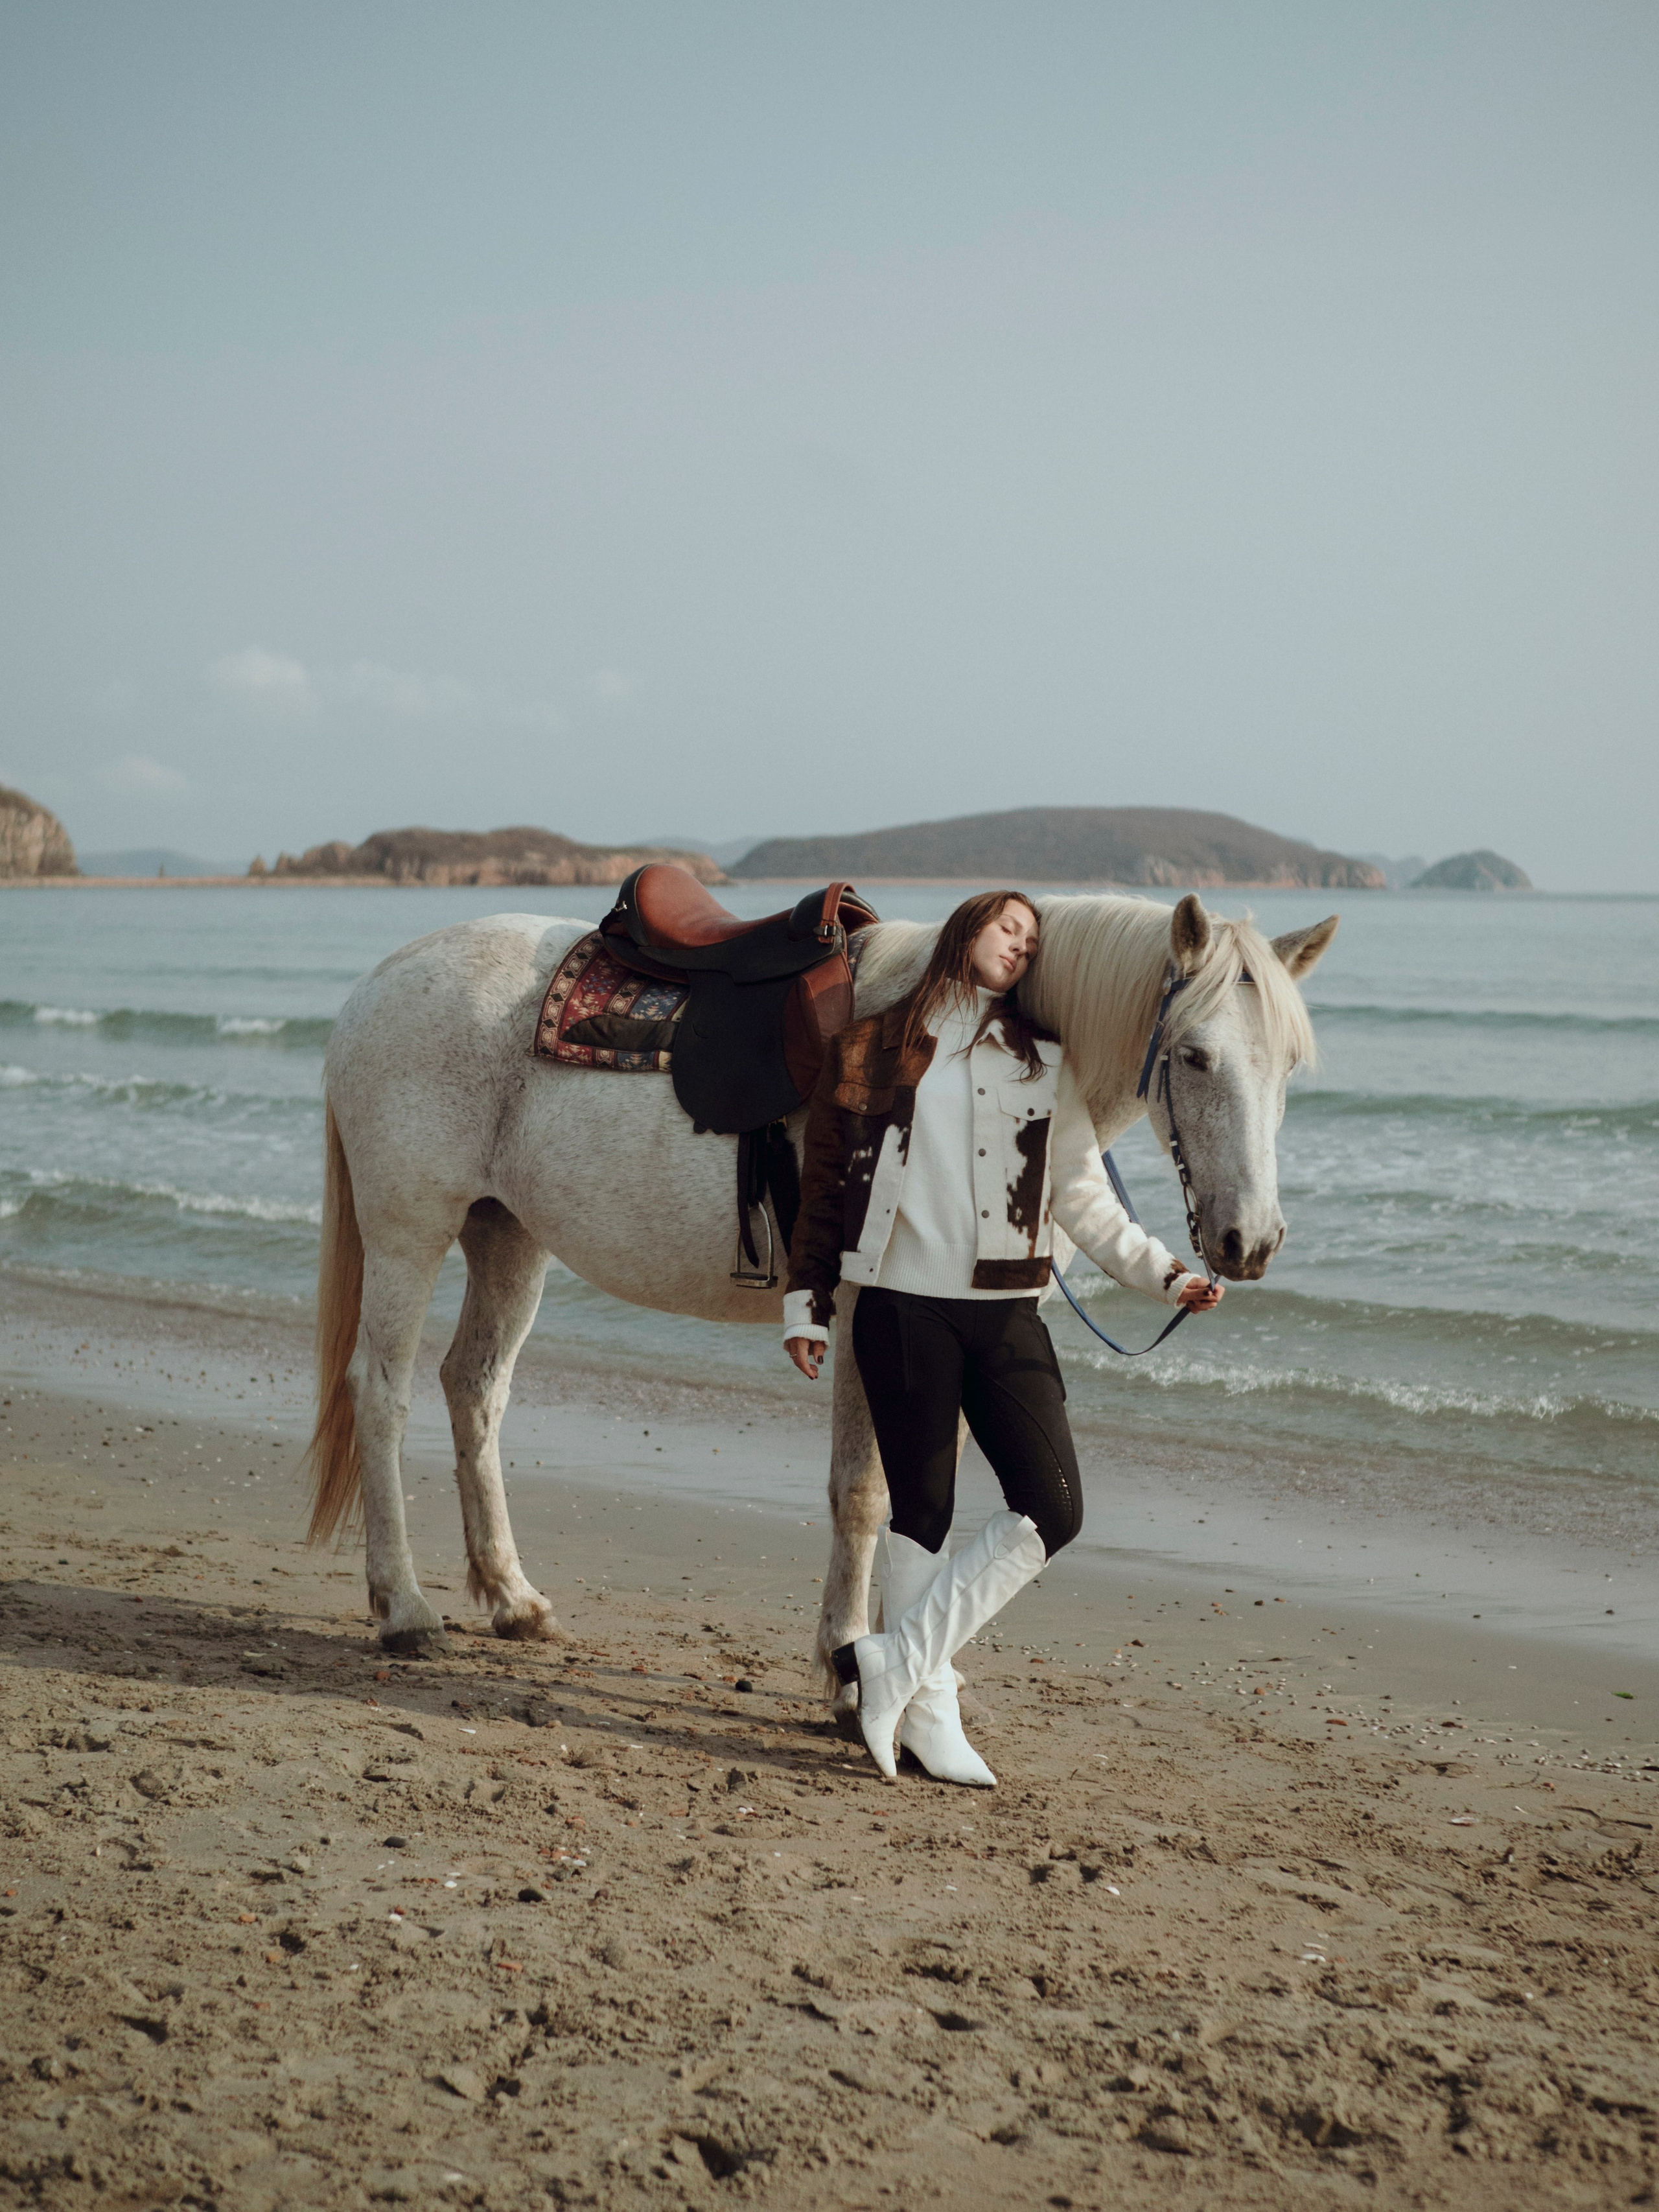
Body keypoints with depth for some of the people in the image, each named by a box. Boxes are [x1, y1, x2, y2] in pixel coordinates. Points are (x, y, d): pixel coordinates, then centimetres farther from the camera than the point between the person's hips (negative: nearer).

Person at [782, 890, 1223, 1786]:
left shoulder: (1044, 1066, 11)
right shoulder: (871, 1050, 6)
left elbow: (1084, 1199, 12)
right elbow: (823, 1182, 8)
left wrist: (1166, 1275, 1)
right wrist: (805, 1303, 5)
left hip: (1006, 1316, 3)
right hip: (901, 1309, -3)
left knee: (1053, 1509, -7)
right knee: (921, 1510, 2)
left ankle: (897, 1659, 2)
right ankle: (928, 1711, 12)